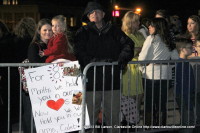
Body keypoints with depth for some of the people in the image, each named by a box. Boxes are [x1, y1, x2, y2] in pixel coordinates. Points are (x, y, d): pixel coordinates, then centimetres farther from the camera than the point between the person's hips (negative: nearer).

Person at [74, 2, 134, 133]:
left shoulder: (113, 31, 16)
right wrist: (94, 61, -19)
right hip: (91, 81, -3)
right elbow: (79, 52, -7)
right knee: (90, 117, -2)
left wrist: (122, 58, -6)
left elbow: (128, 44, 11)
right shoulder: (83, 32, 6)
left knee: (113, 115, 8)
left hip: (112, 81, 3)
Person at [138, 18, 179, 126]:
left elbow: (142, 57, -9)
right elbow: (176, 58, 14)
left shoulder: (152, 38, -7)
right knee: (162, 105, 9)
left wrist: (142, 69, 6)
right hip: (165, 76, 5)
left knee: (149, 105, 1)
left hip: (151, 76, -5)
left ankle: (149, 126, 1)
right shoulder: (168, 41, 9)